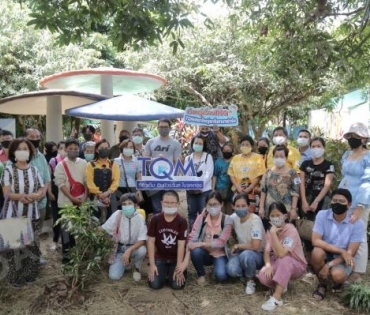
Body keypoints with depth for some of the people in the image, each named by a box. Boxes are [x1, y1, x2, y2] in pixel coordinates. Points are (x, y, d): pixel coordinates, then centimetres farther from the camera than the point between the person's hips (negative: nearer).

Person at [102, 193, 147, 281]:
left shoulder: (139, 218, -14)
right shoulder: (117, 214, -11)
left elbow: (142, 240, -20)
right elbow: (103, 230, -7)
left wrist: (129, 250, -33)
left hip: (134, 247, -1)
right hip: (119, 248, 1)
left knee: (142, 250, -35)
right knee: (114, 276, -17)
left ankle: (137, 269, -1)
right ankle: (126, 262, 17)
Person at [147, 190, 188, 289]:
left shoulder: (182, 221, -14)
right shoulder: (155, 219, -10)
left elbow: (181, 245, -14)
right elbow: (151, 241, -8)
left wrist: (179, 267, -15)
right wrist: (152, 264, -11)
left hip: (176, 258, -1)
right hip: (160, 257, 1)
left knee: (177, 285, -16)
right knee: (155, 284, -14)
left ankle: (172, 271, 18)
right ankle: (164, 271, 19)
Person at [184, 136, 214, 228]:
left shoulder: (208, 157, 2)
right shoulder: (188, 158, 12)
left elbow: (209, 173, -8)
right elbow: (185, 173, 5)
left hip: (204, 190, -3)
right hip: (191, 190, 3)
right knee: (191, 212, 10)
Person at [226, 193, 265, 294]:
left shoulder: (255, 220, -23)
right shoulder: (233, 217, -7)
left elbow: (255, 246, -28)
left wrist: (237, 246, -16)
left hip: (258, 254, -4)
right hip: (242, 252, 5)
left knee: (245, 255, -38)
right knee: (231, 270, -26)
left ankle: (251, 280, -8)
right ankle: (250, 272, 9)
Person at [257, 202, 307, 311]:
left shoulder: (291, 230, -24)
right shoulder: (270, 231, -4)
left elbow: (281, 254, -36)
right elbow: (267, 252, -9)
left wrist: (273, 233, -36)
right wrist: (268, 265, -29)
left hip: (296, 265, -4)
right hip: (278, 264, 5)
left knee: (284, 260, -40)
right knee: (263, 276, -27)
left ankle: (277, 297, -30)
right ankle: (281, 285, 5)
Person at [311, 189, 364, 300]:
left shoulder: (357, 223, -17)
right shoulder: (322, 215, -14)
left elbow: (351, 252, -16)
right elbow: (316, 241, -19)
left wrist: (329, 265, -26)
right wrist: (341, 251, -26)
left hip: (343, 259, -1)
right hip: (325, 254, 2)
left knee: (337, 274, -33)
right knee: (317, 251, -33)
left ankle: (338, 282, 8)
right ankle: (322, 285, -4)